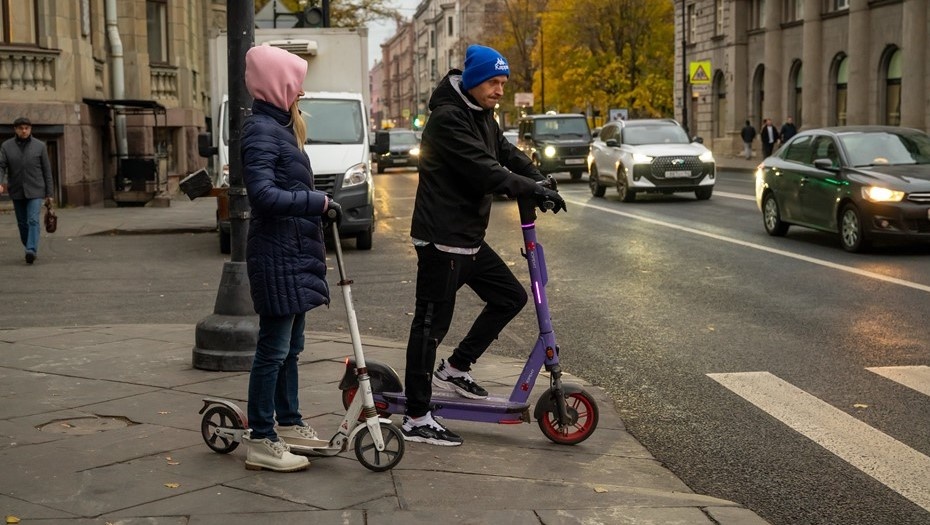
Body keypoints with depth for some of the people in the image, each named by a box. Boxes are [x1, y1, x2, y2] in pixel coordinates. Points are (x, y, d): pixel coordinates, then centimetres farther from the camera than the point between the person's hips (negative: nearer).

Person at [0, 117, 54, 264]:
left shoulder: (40, 146, -1)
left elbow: (47, 170, 2)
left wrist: (49, 194, 0)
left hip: (35, 191, -2)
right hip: (17, 192, 3)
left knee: (33, 220, -17)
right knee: (22, 223, 9)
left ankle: (31, 251, -27)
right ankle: (31, 249, 23)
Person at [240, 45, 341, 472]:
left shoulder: (279, 126, 16)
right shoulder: (261, 130, -16)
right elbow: (264, 194, -27)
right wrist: (317, 202, -24)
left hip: (294, 253, 10)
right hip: (276, 255, -10)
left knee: (290, 345, 18)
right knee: (273, 348, -5)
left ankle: (289, 423, 30)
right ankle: (261, 442, 1)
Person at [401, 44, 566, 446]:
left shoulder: (481, 117, 15)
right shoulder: (448, 118, -17)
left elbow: (507, 153, 10)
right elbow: (483, 170, -25)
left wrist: (541, 181, -7)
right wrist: (530, 188, -24)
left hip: (469, 237, 10)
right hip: (441, 239, -10)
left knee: (511, 296, 12)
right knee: (432, 322, -5)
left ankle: (454, 368, 22)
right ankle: (416, 419, 3)